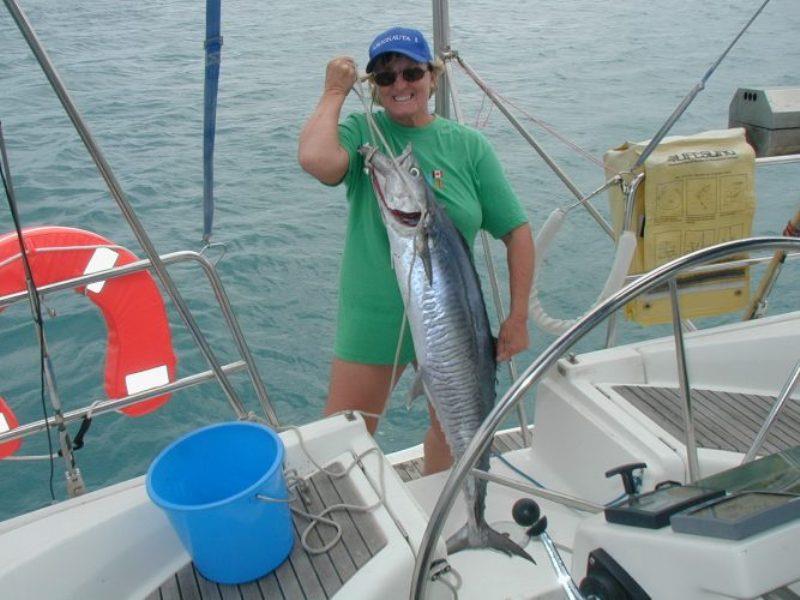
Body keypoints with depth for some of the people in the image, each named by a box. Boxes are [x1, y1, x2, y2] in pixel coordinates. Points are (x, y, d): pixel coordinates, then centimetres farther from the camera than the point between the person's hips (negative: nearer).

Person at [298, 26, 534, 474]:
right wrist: (335, 93, -15)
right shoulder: (362, 132, -7)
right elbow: (315, 159, -31)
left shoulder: (468, 146, -3)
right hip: (372, 320, -2)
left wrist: (518, 317, -5)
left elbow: (517, 232, -1)